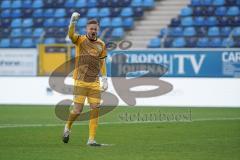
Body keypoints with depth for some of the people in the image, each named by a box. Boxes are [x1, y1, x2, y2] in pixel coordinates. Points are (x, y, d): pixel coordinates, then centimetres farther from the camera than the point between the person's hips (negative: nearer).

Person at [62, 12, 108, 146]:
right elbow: (71, 35, -24)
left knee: (95, 110, -3)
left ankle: (91, 139, 3)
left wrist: (105, 80, 11)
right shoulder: (80, 40, -2)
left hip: (95, 83, 4)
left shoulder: (101, 45, 10)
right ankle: (68, 128, 25)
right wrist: (73, 21, -40)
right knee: (78, 110, -5)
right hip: (80, 81, -4)